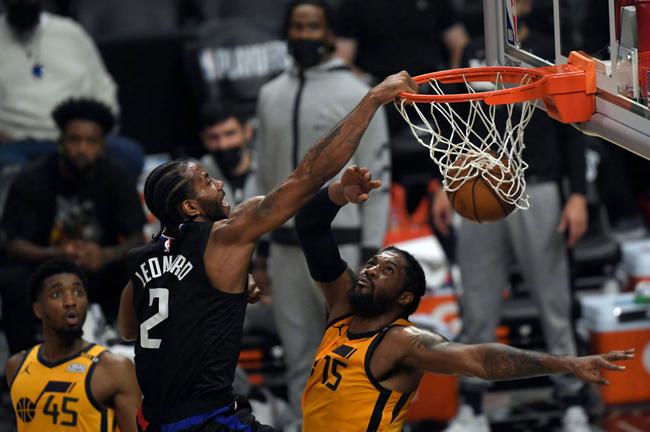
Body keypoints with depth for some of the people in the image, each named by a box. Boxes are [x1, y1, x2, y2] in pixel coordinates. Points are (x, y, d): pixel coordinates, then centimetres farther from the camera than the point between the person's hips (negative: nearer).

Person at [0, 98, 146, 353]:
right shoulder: (31, 180, -12)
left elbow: (137, 240, -13)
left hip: (100, 273, 1)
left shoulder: (116, 178, -7)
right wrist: (55, 254, -37)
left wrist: (106, 255, -37)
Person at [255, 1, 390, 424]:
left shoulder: (356, 95, -4)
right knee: (300, 356, 10)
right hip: (286, 244, 6)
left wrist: (371, 251, -11)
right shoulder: (272, 95, 12)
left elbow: (378, 175, -6)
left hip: (340, 245, -5)